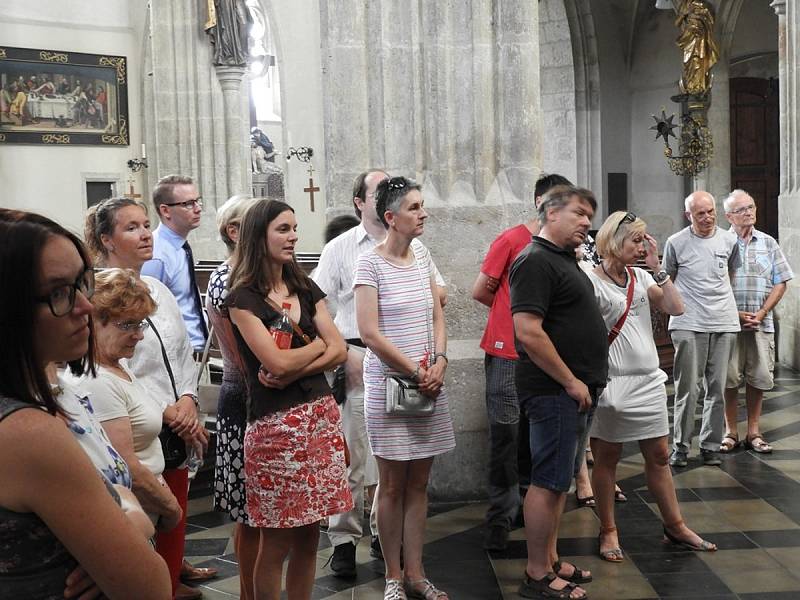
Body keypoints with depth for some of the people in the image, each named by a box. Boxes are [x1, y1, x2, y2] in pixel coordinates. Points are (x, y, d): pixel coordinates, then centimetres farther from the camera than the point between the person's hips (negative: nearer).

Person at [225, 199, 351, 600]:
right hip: (275, 423, -6)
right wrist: (317, 345, 1)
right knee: (276, 542, 2)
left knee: (309, 536, 10)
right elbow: (277, 362, -16)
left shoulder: (306, 288, 12)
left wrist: (293, 370, -11)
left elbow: (339, 350, 3)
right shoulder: (243, 297, -6)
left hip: (320, 415, 6)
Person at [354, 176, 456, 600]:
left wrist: (439, 362, -6)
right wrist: (417, 372, -12)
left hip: (429, 386, 6)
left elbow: (437, 318, 12)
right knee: (392, 485, 4)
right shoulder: (370, 263, -9)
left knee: (419, 483, 10)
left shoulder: (422, 259, 9)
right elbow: (369, 332, -14)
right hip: (389, 386, -5)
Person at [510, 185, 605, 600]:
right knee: (548, 482, -3)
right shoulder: (535, 261, -15)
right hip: (555, 391, -10)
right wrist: (571, 382, -18)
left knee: (560, 480, 15)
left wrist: (584, 382, 18)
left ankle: (551, 561, 26)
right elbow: (528, 332, -24)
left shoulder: (565, 260, 17)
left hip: (575, 391, 10)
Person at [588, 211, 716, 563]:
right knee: (607, 458, 6)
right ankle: (608, 531, 18)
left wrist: (656, 267, -2)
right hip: (611, 384, -6)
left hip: (648, 382, 6)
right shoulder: (591, 282, -10)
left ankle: (675, 526, 25)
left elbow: (675, 308, 1)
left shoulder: (641, 278, 10)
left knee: (659, 456, 13)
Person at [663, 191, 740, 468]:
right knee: (687, 390, -2)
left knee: (717, 389, 6)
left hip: (724, 323, 3)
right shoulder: (676, 242, -1)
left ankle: (710, 446, 16)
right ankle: (680, 447, 8)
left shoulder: (729, 240, 7)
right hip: (688, 325, -3)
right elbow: (668, 280, 12)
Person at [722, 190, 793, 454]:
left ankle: (753, 432, 15)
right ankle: (730, 431, 13)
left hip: (761, 323, 2)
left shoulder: (768, 243, 9)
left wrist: (761, 313, -5)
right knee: (729, 377, 0)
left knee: (759, 378, 4)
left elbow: (780, 283, 7)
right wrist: (735, 314, -9)